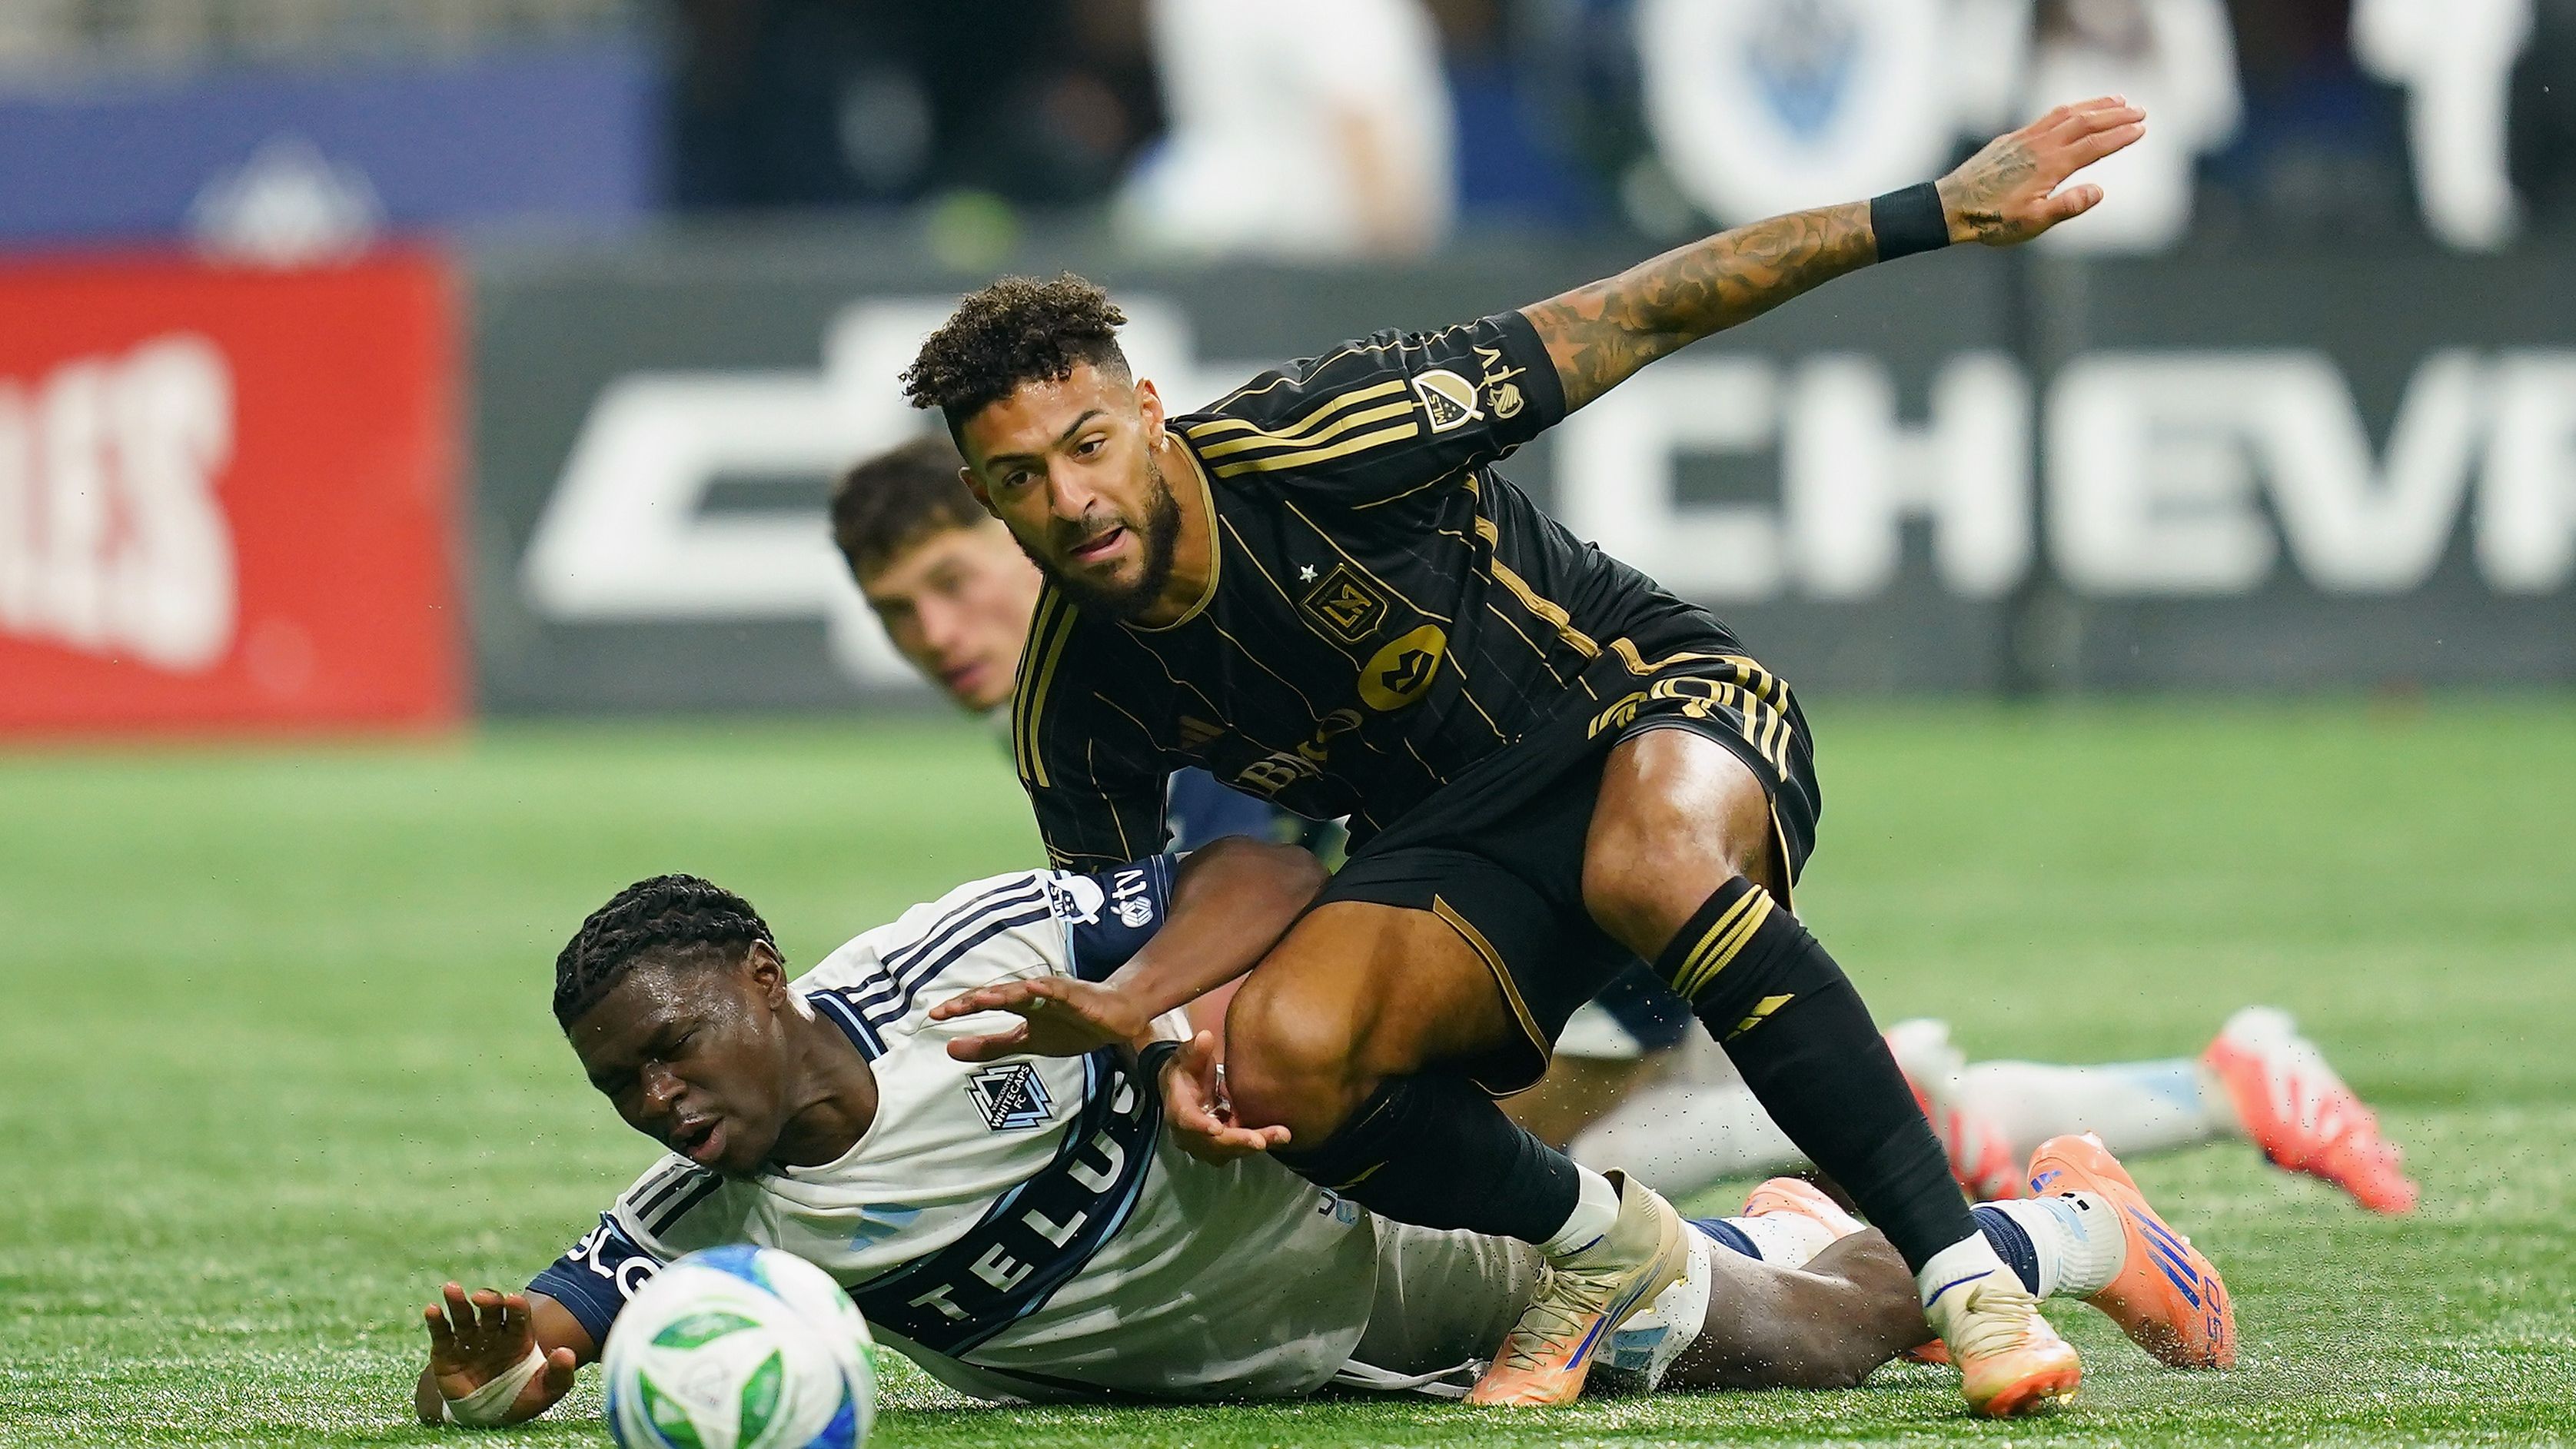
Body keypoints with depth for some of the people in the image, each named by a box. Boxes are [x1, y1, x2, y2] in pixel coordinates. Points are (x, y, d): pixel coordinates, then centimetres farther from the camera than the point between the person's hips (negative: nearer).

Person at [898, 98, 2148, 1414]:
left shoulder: (1316, 443, -21)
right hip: (1447, 847, 4)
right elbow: (1121, 939, 4)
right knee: (1274, 1058, -28)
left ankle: (1965, 1276, -33)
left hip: (1661, 710, -4)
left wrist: (1934, 215, -15)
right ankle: (1600, 1243, 0)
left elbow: (1634, 321, -15)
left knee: (1651, 863, -41)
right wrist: (1143, 1020, -23)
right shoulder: (1074, 712, -9)